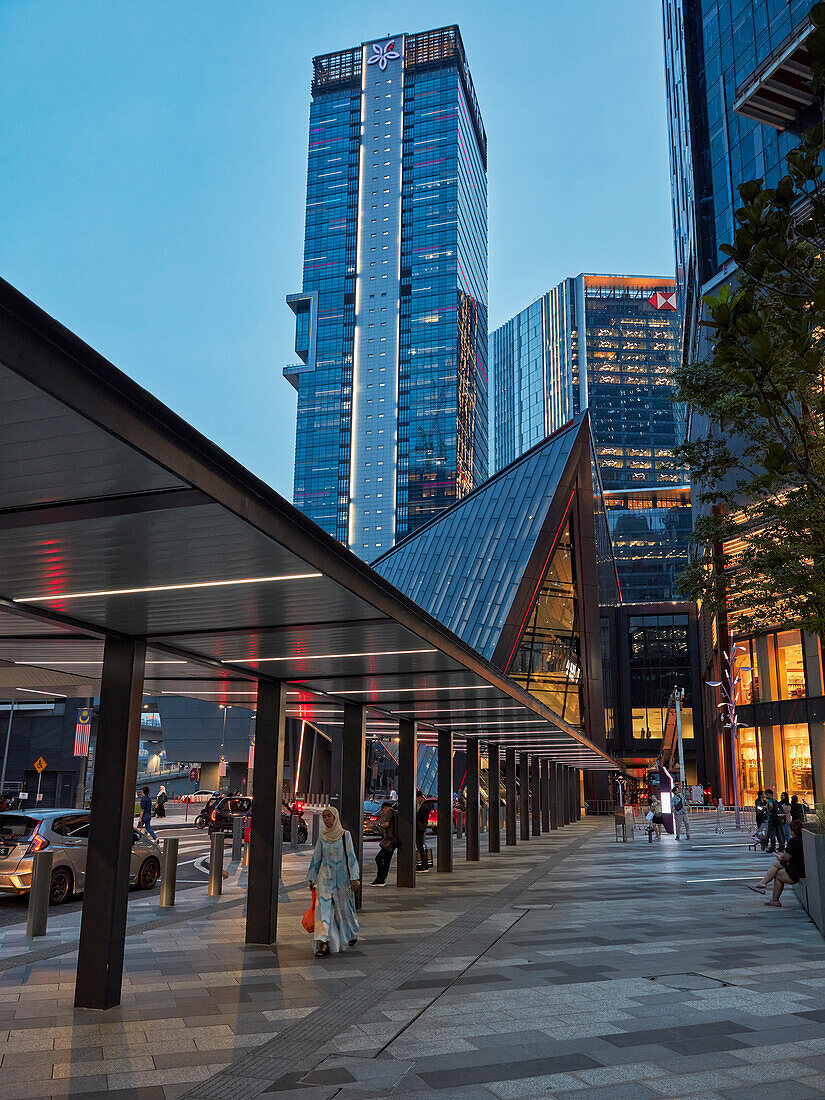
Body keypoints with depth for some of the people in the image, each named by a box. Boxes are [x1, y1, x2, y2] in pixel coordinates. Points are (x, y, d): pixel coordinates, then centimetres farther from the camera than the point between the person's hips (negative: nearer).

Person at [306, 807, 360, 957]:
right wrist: (312, 879, 14)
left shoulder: (345, 835, -4)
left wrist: (354, 877, -11)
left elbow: (351, 856, -6)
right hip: (325, 877, 3)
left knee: (344, 908, 9)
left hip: (342, 877, -2)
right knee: (323, 908, -9)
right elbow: (316, 858, 13)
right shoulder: (322, 837, 5)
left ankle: (352, 934, 35)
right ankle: (324, 943, -11)